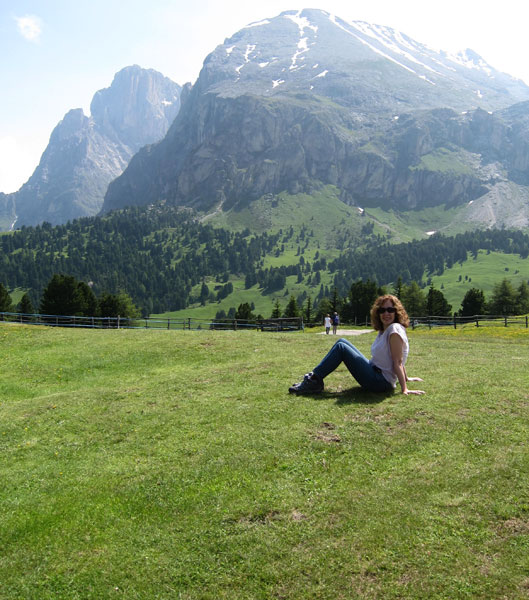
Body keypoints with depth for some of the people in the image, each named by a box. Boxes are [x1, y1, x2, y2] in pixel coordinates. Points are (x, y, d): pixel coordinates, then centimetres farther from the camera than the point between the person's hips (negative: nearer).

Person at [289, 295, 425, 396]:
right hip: (375, 372, 10)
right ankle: (315, 378, 5)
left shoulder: (394, 330, -16)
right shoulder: (384, 330, 10)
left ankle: (314, 382, -6)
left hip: (381, 381, -9)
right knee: (342, 342, 9)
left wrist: (404, 389, -19)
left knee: (341, 347, -10)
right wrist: (406, 378, 24)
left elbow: (398, 362, -19)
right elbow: (399, 359, 18)